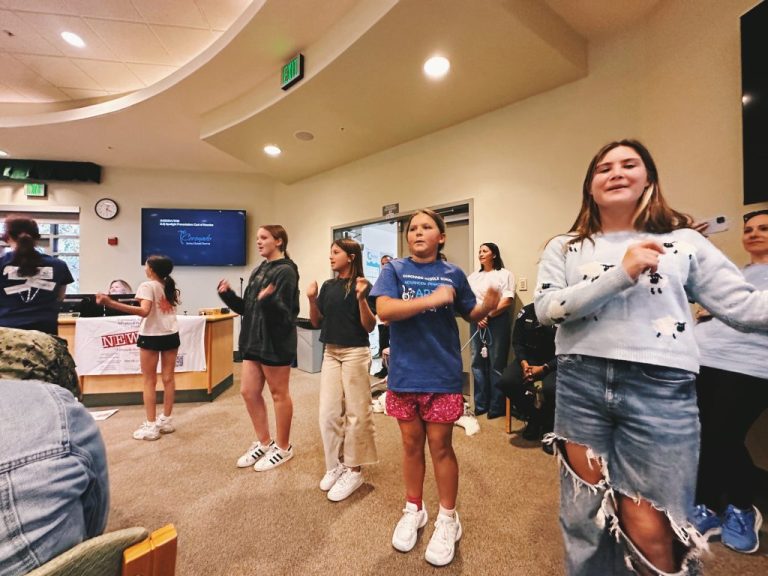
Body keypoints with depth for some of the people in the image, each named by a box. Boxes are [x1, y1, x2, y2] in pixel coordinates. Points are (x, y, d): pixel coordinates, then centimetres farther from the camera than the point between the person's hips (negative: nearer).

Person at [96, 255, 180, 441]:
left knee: (150, 381, 3)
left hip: (151, 336, -5)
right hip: (171, 335, 6)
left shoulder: (147, 286, -11)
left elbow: (144, 311, -26)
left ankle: (151, 426, 7)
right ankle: (166, 420, 20)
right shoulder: (171, 286, 7)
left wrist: (110, 303, -33)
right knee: (168, 378, 10)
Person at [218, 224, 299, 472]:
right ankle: (264, 442, 32)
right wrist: (228, 294, 4)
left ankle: (283, 448, 24)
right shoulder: (258, 271, 13)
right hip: (253, 340, 9)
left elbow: (284, 312, -20)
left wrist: (268, 300, -38)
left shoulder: (286, 271, -13)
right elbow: (247, 308, 15)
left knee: (279, 394, 5)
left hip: (276, 342, -9)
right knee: (248, 392, 14)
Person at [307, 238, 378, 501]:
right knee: (328, 413, 11)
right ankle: (335, 465, 30)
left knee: (355, 413, 6)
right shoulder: (328, 286, 8)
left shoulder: (363, 285, -9)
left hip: (356, 353, -6)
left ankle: (353, 470, 23)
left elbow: (369, 327, -12)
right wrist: (312, 299, -6)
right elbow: (317, 323, 9)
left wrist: (361, 298, -25)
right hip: (330, 353, 6)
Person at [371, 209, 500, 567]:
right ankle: (414, 510, 40)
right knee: (411, 444, 16)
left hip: (442, 373, 0)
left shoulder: (453, 274, 1)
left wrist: (488, 307, -14)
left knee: (440, 445, 10)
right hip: (405, 372, 1)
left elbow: (470, 314, 8)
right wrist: (433, 298, -24)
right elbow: (384, 310, -17)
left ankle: (448, 519, 33)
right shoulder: (395, 270, -2)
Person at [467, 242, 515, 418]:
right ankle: (480, 404, 18)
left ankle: (497, 406, 12)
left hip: (497, 322, -4)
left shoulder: (505, 274, 3)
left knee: (496, 364, -1)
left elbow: (507, 301, -7)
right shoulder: (473, 276, 17)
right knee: (477, 362, 6)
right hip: (477, 322, 5)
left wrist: (488, 316, -12)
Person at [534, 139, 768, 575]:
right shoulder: (564, 248, 7)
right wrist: (621, 274, -15)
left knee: (650, 532, 7)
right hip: (580, 385, 1)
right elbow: (546, 309, -7)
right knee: (586, 514, 16)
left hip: (661, 389, 0)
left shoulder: (684, 241, 8)